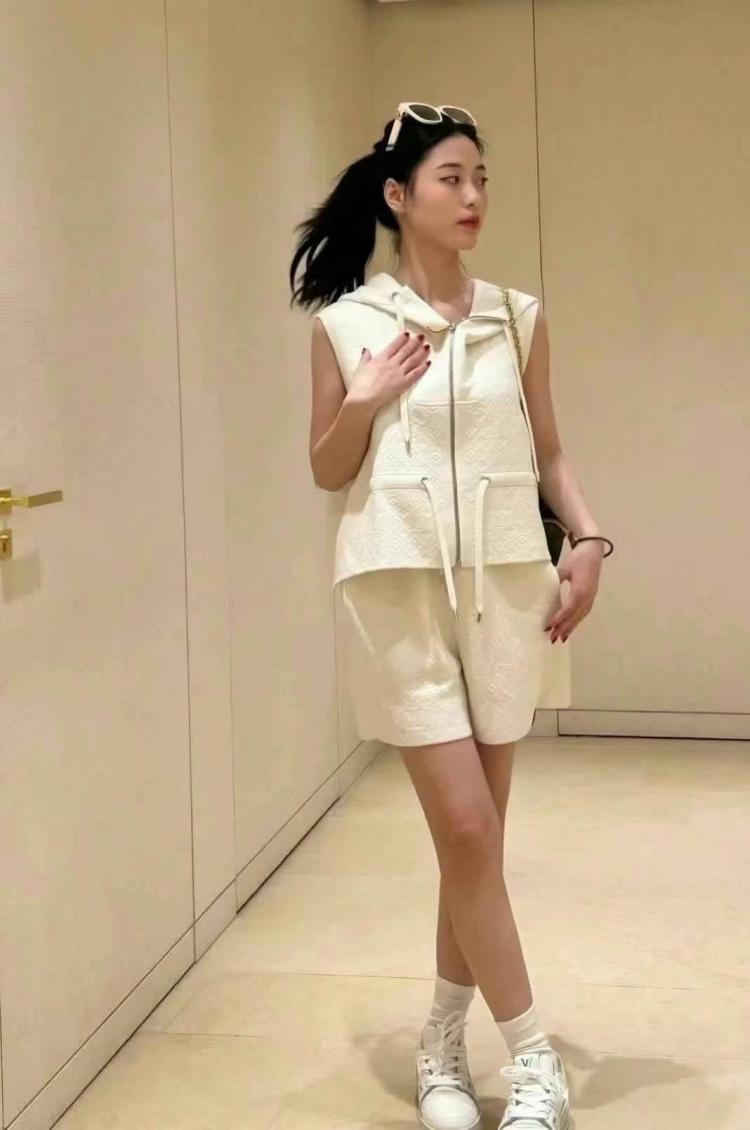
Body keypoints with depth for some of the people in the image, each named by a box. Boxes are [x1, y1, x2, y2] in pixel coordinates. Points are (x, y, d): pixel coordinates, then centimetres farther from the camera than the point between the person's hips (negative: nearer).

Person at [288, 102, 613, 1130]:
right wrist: (366, 399, -10)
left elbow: (549, 454, 13)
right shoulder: (345, 323, 1)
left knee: (474, 833, 9)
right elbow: (328, 471, 7)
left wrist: (589, 541, -1)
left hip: (506, 586, 3)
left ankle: (446, 1044, 27)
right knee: (466, 830, -6)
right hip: (400, 589, -2)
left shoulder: (518, 318, 7)